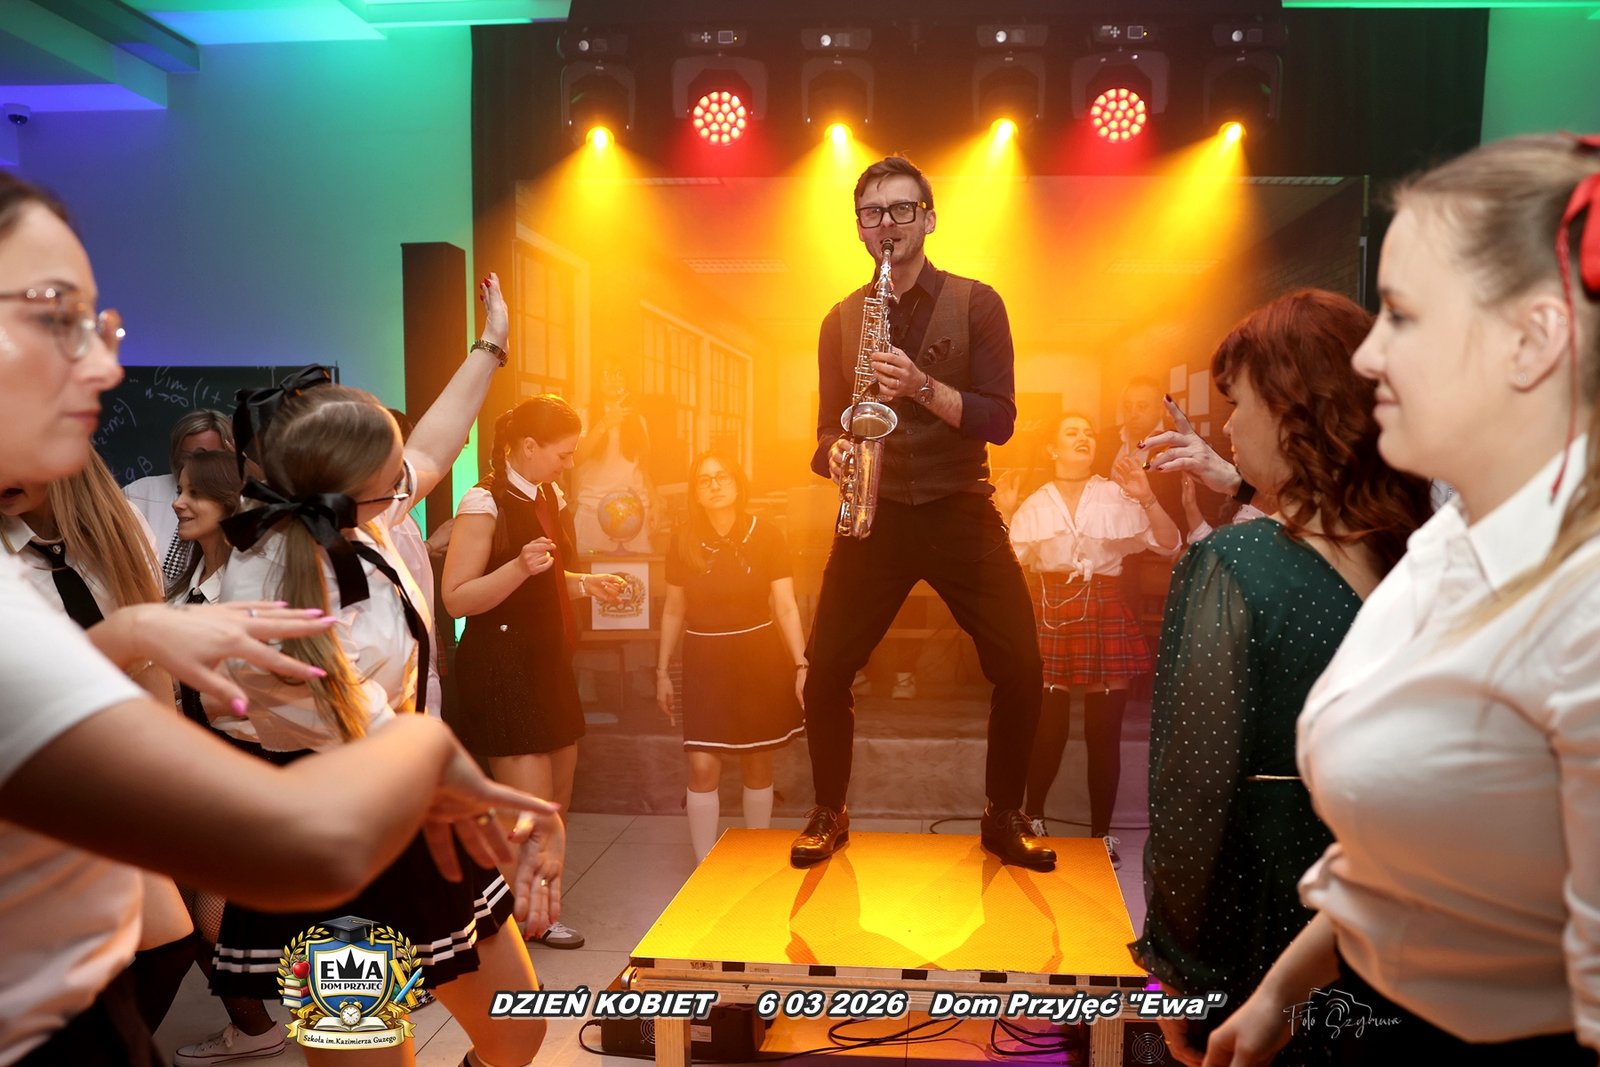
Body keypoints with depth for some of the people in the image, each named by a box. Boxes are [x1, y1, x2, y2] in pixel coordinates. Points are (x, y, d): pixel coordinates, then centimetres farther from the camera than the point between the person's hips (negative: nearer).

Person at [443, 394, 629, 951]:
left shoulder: (547, 498, 12)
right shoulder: (485, 503, -14)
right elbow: (457, 599, -20)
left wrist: (587, 584, 9)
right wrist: (520, 567, -32)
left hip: (547, 662, 9)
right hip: (500, 666, -9)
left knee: (557, 801, 14)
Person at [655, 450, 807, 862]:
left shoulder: (766, 536, -7)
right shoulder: (683, 539, -2)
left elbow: (786, 607, -8)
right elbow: (673, 611, 6)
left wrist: (802, 665, -16)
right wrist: (662, 672, 6)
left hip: (759, 660, -1)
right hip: (704, 662, 1)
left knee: (756, 765, 10)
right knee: (703, 767, -6)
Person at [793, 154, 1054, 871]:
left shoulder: (975, 304, 1)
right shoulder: (841, 320, 10)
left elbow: (1000, 419, -7)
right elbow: (829, 428, 12)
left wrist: (923, 388, -22)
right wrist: (833, 452, -11)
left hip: (961, 514, -1)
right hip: (871, 516, 2)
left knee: (1020, 670, -7)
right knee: (825, 673, -3)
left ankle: (1004, 817, 15)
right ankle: (829, 814, 20)